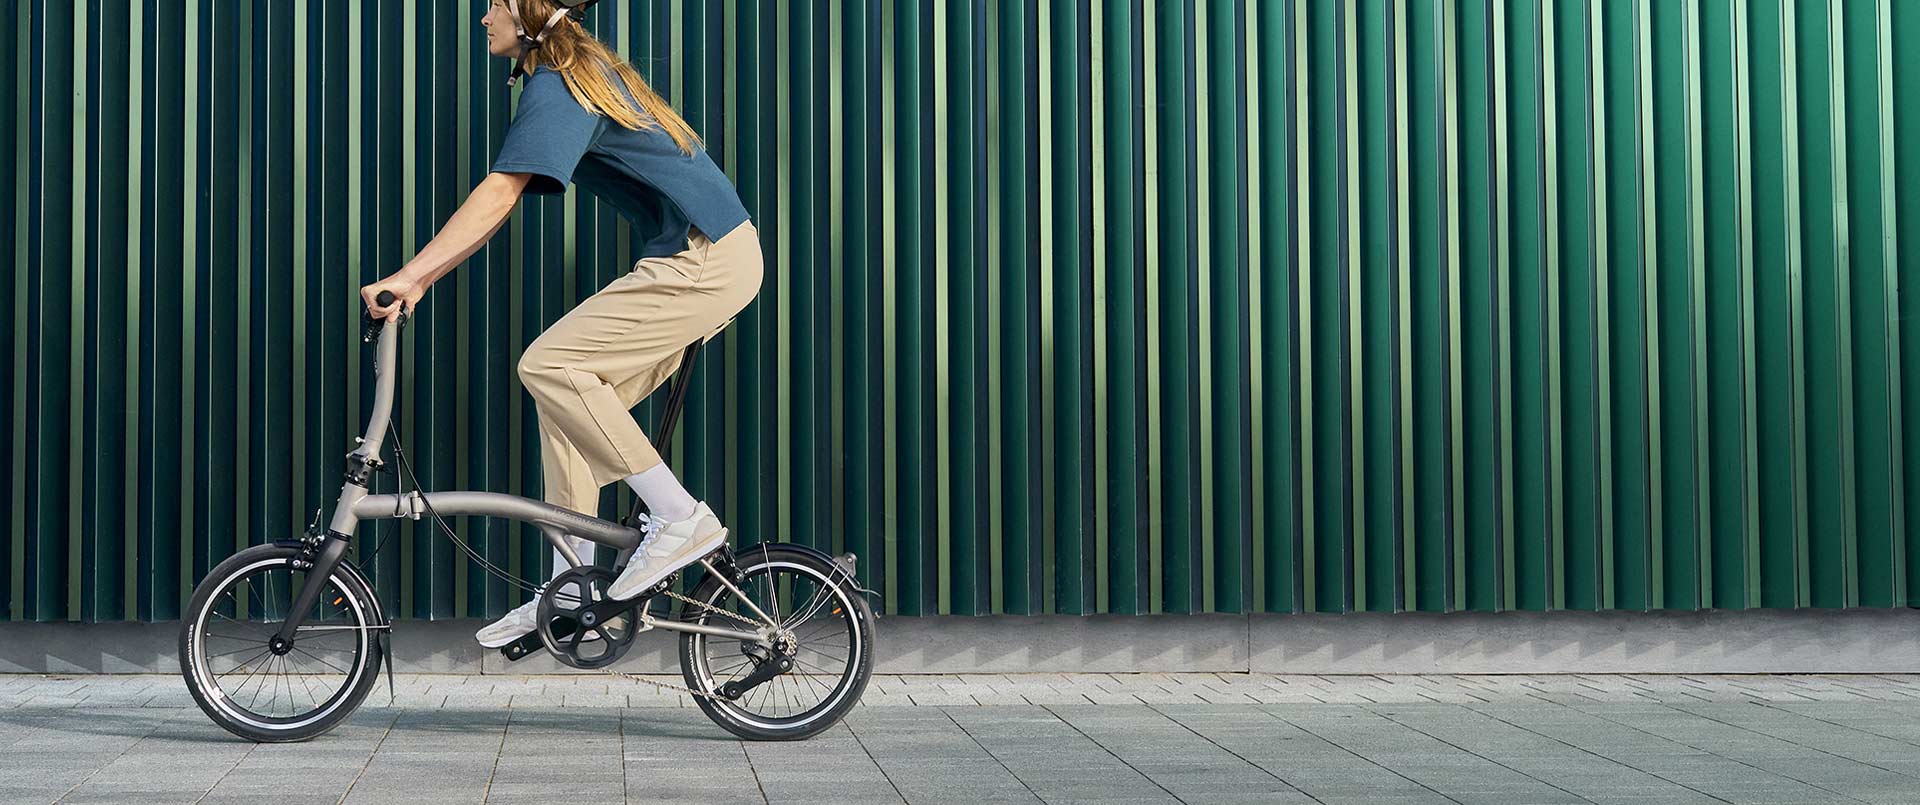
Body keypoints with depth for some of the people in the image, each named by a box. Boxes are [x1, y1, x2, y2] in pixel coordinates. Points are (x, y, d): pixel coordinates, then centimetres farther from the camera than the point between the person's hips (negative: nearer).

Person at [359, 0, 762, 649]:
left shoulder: (554, 86, -11)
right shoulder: (585, 72, 20)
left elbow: (499, 194, -24)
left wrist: (412, 276, -27)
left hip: (705, 264, -10)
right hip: (716, 257, 10)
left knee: (548, 365, -16)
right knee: (570, 395, 8)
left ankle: (681, 519, -11)